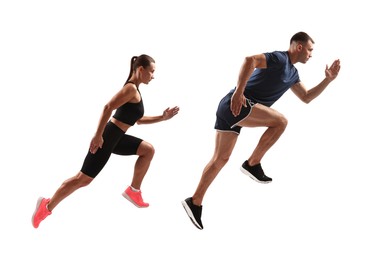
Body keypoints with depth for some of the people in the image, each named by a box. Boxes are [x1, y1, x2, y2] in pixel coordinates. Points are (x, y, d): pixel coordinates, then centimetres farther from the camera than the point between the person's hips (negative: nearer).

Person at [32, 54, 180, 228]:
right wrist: (98, 135, -27)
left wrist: (163, 117, 15)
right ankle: (47, 206, 6)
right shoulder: (131, 88, -15)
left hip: (116, 138, 10)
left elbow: (138, 119, 23)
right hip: (106, 137, -10)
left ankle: (133, 191, 15)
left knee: (148, 150, 9)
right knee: (83, 179, -5)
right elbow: (108, 107, -26)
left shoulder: (134, 90, 15)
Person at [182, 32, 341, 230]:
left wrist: (328, 79, 20)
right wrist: (239, 91, -31)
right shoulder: (279, 58, -10)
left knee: (220, 158, 9)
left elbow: (306, 97, 29)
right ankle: (252, 164, -7)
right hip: (236, 104, -10)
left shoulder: (292, 73, 20)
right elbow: (250, 60, -25)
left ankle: (195, 202, 11)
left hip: (230, 109, 10)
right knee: (279, 121, -15)